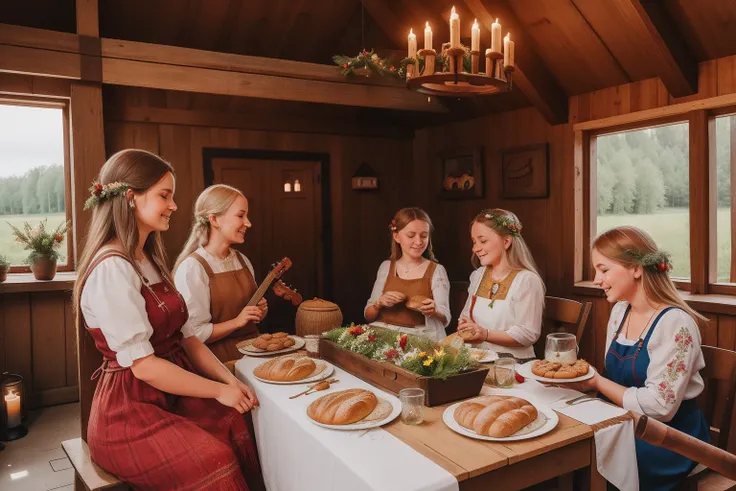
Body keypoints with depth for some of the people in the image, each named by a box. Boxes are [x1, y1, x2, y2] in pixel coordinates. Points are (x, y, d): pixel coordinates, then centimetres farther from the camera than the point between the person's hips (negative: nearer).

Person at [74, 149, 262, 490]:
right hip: (130, 409, -8)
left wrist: (230, 379, -3)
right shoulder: (112, 269, -17)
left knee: (242, 428, -15)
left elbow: (184, 337, 9)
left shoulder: (149, 261, 14)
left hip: (171, 396, 8)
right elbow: (143, 365, -19)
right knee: (214, 461, -27)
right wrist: (219, 391, -13)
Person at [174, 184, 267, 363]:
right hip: (222, 360, -6)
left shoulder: (242, 261, 11)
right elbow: (193, 335, -13)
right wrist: (237, 321, -19)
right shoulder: (192, 268, -10)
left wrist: (259, 311, 4)